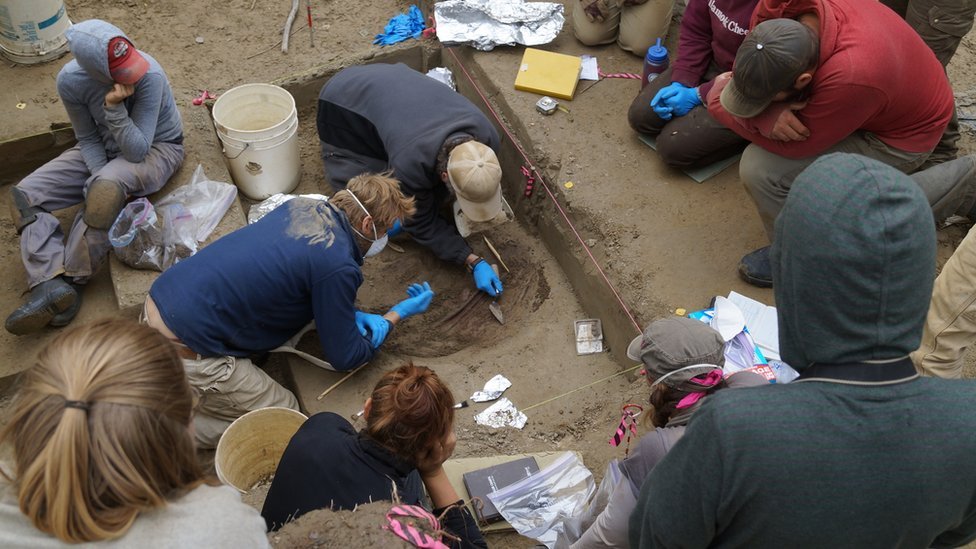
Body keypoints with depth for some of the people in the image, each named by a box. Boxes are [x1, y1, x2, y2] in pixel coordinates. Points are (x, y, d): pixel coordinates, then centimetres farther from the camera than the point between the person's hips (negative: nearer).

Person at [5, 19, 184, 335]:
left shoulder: (149, 76, -29)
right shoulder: (71, 80, -18)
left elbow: (137, 151, -27)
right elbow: (88, 139, -5)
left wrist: (114, 109, -39)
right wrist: (101, 179, -21)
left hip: (157, 148, -5)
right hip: (104, 148, 5)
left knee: (107, 190, -38)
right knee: (24, 196, -14)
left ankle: (68, 281, -24)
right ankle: (52, 283, -28)